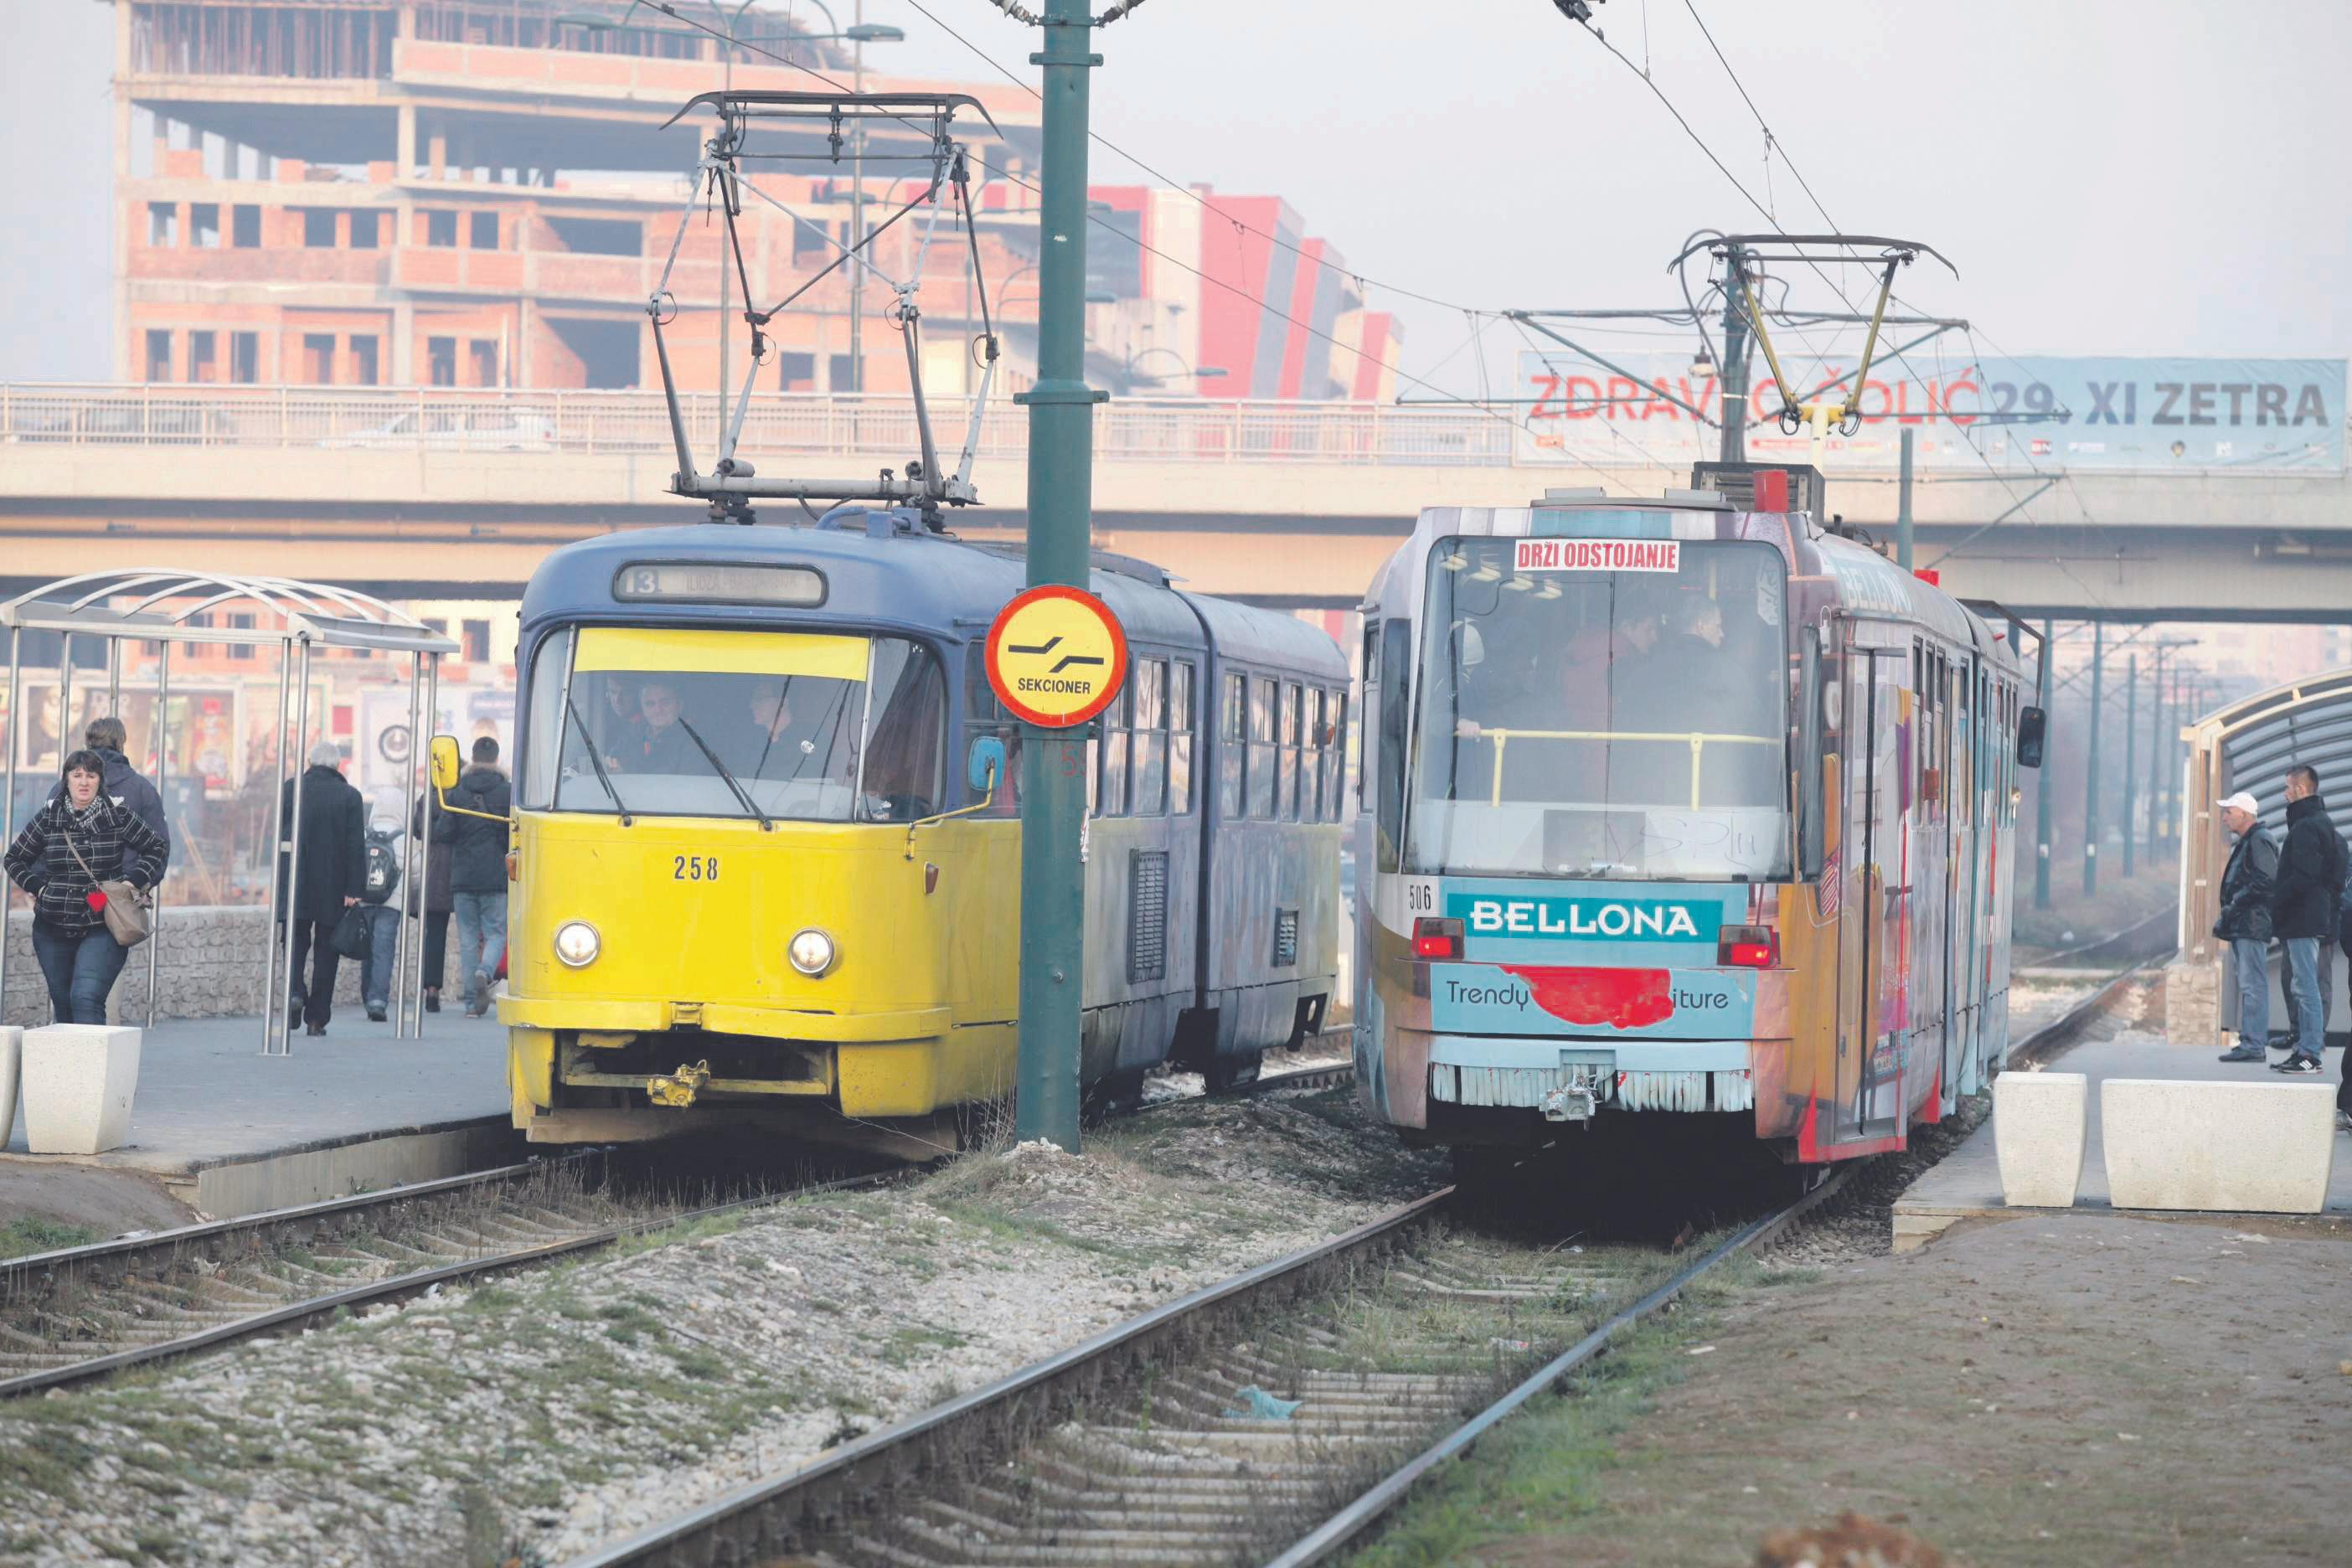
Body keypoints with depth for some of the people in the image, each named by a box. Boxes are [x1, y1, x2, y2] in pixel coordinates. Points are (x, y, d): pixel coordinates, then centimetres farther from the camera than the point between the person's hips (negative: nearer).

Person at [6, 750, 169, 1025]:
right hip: (53, 928, 3)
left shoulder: (118, 816, -1)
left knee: (87, 999, -20)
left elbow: (157, 847, 11)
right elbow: (14, 858, 16)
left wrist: (133, 882, 0)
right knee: (63, 1004, 12)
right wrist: (37, 887, 3)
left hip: (102, 930, -3)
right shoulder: (48, 817, 4)